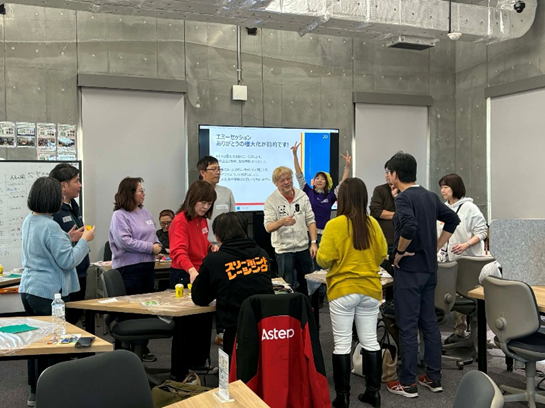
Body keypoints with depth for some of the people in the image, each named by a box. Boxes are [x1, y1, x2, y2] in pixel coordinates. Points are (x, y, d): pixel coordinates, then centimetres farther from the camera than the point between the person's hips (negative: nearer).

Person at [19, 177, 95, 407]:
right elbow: (68, 261, -20)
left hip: (28, 288, 9)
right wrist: (84, 240, -9)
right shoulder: (50, 227, -21)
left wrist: (67, 240, 23)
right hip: (48, 292, -9)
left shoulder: (29, 221, 7)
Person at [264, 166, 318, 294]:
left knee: (307, 283, 13)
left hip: (303, 247, 3)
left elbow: (310, 221, 6)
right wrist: (281, 222, -33)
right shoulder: (271, 201, -7)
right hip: (283, 249, -3)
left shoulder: (302, 196, 2)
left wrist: (313, 242, -3)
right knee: (287, 285, 2)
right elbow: (268, 227, -13)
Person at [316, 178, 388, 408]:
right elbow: (382, 255, 8)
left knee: (342, 344, 3)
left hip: (343, 290, -4)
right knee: (370, 341, 13)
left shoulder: (335, 225, -14)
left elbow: (324, 259, -15)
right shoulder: (373, 224, 0)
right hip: (370, 289, 4)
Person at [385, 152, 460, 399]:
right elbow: (453, 219, 17)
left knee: (408, 326, -1)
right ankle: (434, 378, 21)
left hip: (409, 269, -8)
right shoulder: (430, 196, 9)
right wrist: (436, 247, 15)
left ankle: (407, 383, 7)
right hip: (429, 268, 8)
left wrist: (399, 252, -16)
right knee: (429, 323, 14)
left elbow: (409, 227, -32)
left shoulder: (403, 198, -16)